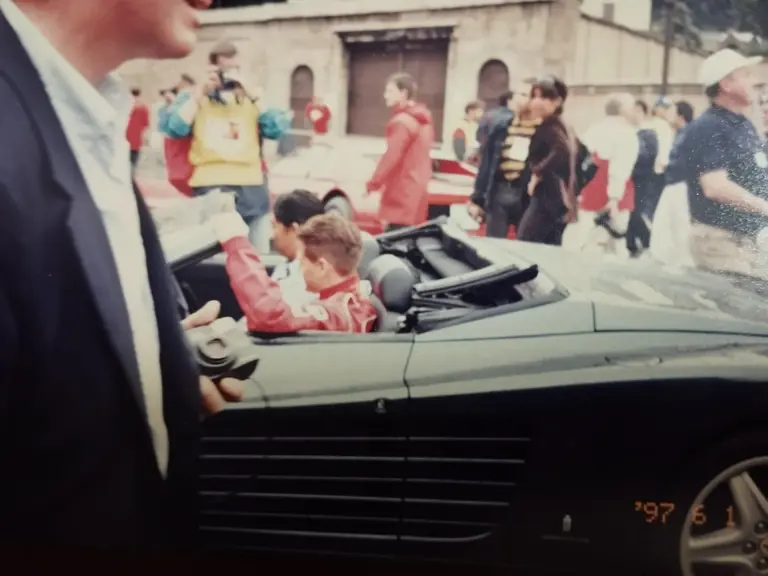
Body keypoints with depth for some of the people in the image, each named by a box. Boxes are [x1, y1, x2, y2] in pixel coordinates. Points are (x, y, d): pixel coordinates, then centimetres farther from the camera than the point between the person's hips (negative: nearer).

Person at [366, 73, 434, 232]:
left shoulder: (401, 122, -13)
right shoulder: (422, 121, 18)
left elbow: (391, 157, -20)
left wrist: (372, 184, -16)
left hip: (402, 198, -10)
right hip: (415, 193, 10)